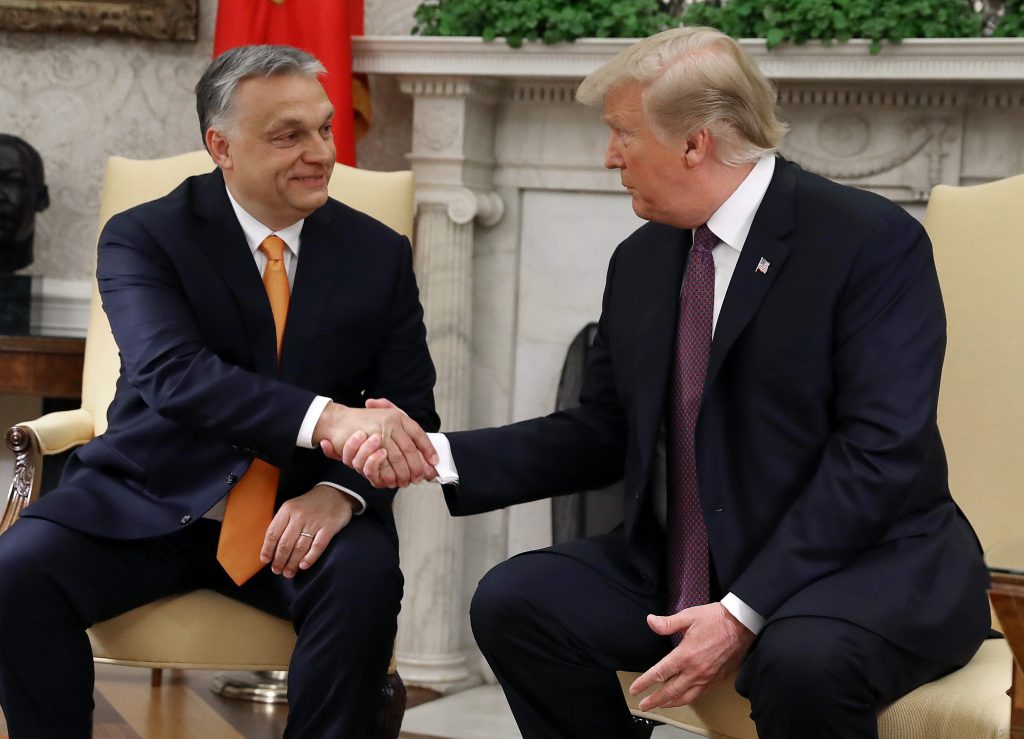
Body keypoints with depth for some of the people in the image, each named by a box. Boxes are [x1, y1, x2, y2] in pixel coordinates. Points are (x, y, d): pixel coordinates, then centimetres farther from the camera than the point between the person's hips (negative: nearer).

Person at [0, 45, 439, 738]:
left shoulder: (379, 253, 4)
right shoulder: (143, 237, -5)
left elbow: (412, 407, 2)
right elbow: (172, 374, -23)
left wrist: (342, 491, -22)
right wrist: (324, 418, -40)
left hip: (301, 509, 1)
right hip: (152, 502, -1)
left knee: (365, 579, -32)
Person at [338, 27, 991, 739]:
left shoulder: (874, 241, -13)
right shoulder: (640, 261, 9)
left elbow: (881, 451, -20)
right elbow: (601, 434, 14)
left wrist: (744, 613, -25)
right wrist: (439, 458, -1)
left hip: (868, 563, -6)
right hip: (677, 570, 6)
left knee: (804, 658, -37)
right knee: (512, 602, -13)